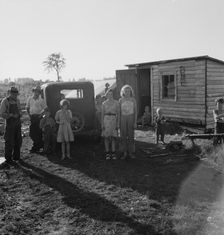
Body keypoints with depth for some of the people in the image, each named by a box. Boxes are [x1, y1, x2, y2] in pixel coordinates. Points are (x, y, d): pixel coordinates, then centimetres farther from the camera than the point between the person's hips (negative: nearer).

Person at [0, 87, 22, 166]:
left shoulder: (17, 100, 8)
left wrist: (19, 114, -5)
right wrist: (11, 115, -21)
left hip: (18, 123, 6)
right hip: (10, 124, -6)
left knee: (18, 141, 13)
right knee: (9, 142, -1)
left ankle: (16, 157, 29)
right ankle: (8, 159, 13)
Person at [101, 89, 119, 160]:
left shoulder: (116, 103, 5)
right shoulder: (104, 103, 6)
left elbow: (118, 114, 4)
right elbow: (102, 114, 6)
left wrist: (118, 124, -2)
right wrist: (102, 124, -1)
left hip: (113, 120, 0)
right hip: (106, 120, 0)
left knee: (113, 137, 0)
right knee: (106, 137, 0)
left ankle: (113, 154, 8)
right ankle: (107, 154, 8)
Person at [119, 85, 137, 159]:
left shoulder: (133, 99, 0)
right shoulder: (121, 100, 3)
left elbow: (135, 111, -1)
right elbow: (119, 112, 6)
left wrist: (135, 122, -8)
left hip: (131, 118, -1)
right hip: (123, 119, 1)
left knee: (131, 136, 0)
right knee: (123, 136, 1)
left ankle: (131, 153, 11)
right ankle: (124, 153, 10)